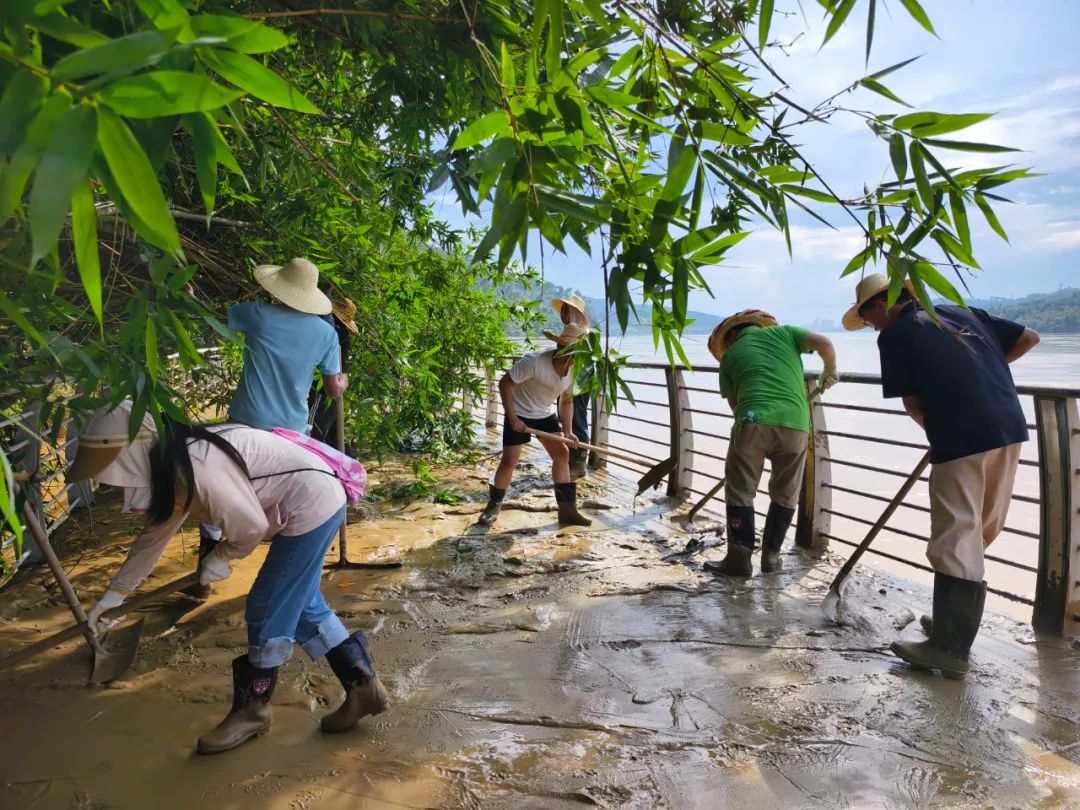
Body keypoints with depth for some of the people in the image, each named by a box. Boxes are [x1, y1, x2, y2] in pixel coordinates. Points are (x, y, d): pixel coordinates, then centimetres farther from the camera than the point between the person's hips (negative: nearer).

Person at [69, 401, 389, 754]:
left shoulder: (195, 467, -26)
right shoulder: (170, 468, 6)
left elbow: (251, 527, -21)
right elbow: (154, 534, 18)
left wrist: (220, 558, -1)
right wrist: (113, 594, 24)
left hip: (311, 504, -10)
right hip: (314, 502, 10)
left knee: (267, 613, 1)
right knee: (300, 605, 18)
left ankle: (251, 709, 20)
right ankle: (363, 685, 27)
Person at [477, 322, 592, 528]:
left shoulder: (573, 369, -9)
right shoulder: (534, 361, -31)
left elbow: (566, 401, 4)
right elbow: (505, 384, -23)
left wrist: (568, 431, -7)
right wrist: (512, 418, -25)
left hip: (546, 415, 7)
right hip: (520, 414, -6)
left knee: (562, 453, 0)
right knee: (509, 460, -11)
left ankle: (568, 509, 8)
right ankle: (493, 507, 12)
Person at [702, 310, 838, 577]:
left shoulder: (729, 354, 20)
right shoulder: (783, 332, 21)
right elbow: (824, 343, 8)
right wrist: (829, 372, 24)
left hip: (753, 422, -1)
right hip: (795, 423, 2)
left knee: (740, 491, 10)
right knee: (785, 495, 16)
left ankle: (740, 558, 9)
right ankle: (770, 557, 21)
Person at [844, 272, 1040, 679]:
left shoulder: (895, 335, 0)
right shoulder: (962, 313, 19)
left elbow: (912, 404, -2)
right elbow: (1029, 338, 22)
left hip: (962, 439, -7)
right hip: (1010, 429, 7)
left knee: (956, 541, -4)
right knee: (978, 533, 16)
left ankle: (949, 648, 0)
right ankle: (955, 622, 29)